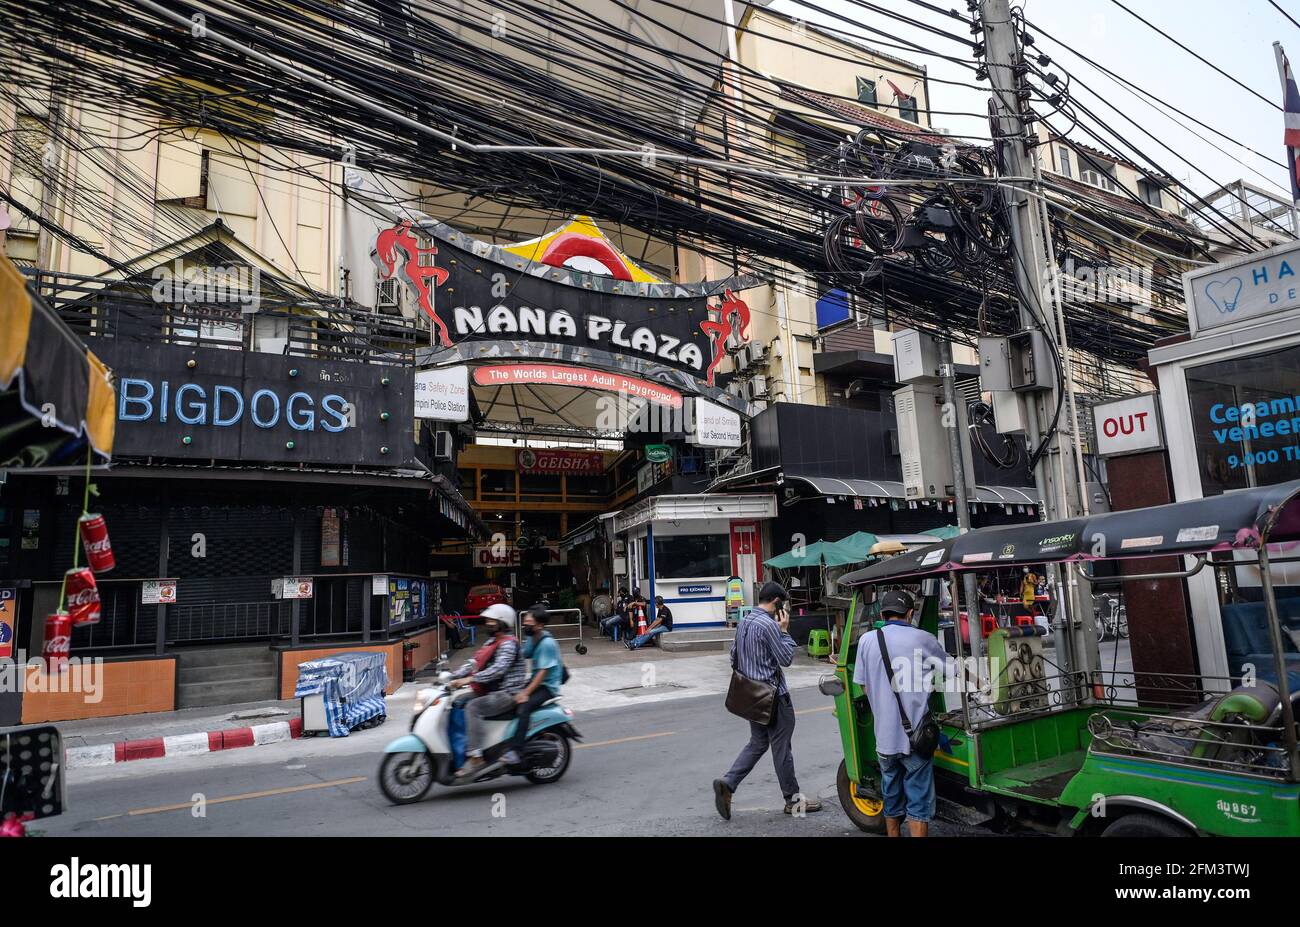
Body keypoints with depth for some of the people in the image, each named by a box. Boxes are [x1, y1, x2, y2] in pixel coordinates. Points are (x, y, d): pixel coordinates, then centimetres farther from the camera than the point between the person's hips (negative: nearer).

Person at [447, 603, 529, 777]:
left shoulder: (508, 644, -12)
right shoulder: (491, 642, 18)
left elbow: (498, 669, -26)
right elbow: (474, 663, 15)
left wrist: (469, 679, -31)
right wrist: (452, 677, 2)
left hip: (507, 694, -10)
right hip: (491, 692, 10)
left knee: (473, 707, -26)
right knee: (458, 704, 1)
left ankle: (475, 759, -27)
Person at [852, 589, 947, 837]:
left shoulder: (867, 640, 0)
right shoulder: (922, 639, -6)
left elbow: (865, 687, 7)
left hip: (884, 736, 3)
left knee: (891, 799, 19)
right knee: (918, 802, 6)